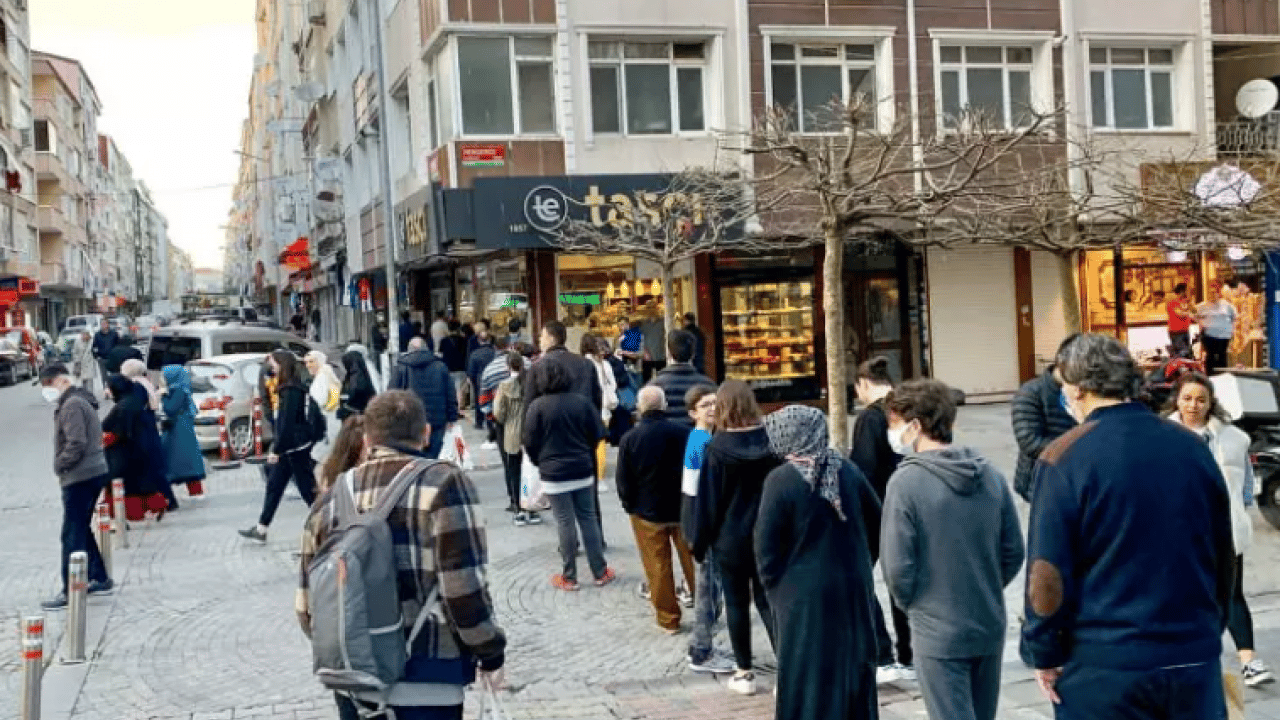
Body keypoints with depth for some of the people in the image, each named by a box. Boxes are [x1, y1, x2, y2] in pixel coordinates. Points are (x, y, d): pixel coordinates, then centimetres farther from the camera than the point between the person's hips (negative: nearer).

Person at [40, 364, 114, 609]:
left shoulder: (71, 405, -15)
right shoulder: (82, 402, 17)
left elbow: (76, 444, -23)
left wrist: (59, 466, -9)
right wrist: (63, 467, 13)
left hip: (80, 478, -10)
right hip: (95, 472, 10)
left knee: (72, 534, -6)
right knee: (82, 529, 18)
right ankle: (100, 579, 23)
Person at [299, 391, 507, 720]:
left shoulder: (330, 500, 7)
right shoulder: (445, 484, -9)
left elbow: (308, 609, 10)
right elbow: (465, 592, -16)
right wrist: (491, 652, 0)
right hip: (424, 684, -5)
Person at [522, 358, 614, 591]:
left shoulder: (537, 406, -12)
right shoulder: (582, 402, -3)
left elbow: (529, 441, -7)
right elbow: (597, 434, 3)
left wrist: (540, 462, 11)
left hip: (554, 475, -3)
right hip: (584, 471, 3)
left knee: (565, 524, 3)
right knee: (589, 519, 12)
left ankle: (569, 577, 10)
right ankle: (600, 572, 17)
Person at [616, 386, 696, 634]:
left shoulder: (630, 439, -14)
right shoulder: (685, 432, -10)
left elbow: (624, 481, -8)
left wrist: (630, 505, 8)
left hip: (648, 512, -2)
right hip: (685, 509, 2)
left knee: (658, 568, 9)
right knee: (693, 563, 16)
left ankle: (668, 619, 15)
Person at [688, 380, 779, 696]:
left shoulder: (717, 448, -15)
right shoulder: (770, 441, -6)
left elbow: (707, 499, -10)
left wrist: (699, 541, 1)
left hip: (730, 537, -3)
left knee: (736, 602, 10)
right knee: (767, 600, 10)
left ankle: (745, 673, 17)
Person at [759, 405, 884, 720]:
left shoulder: (781, 479, -15)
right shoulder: (848, 470, -1)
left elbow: (767, 546, -12)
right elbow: (877, 525, 8)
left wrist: (774, 588, 2)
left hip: (805, 594, -5)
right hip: (854, 587, 5)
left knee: (808, 677, 5)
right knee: (855, 667, 16)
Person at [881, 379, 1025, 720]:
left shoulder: (906, 481, -18)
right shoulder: (990, 474, -1)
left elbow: (897, 566, -15)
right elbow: (1014, 552, 4)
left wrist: (912, 604, 4)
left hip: (938, 632, -6)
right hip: (990, 625, 6)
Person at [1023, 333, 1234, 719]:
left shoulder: (1065, 457, -12)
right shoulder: (1193, 447, 4)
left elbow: (1048, 572, -14)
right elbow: (1224, 555, 13)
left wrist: (1045, 653, -2)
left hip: (1103, 665, -4)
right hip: (1195, 656, 4)